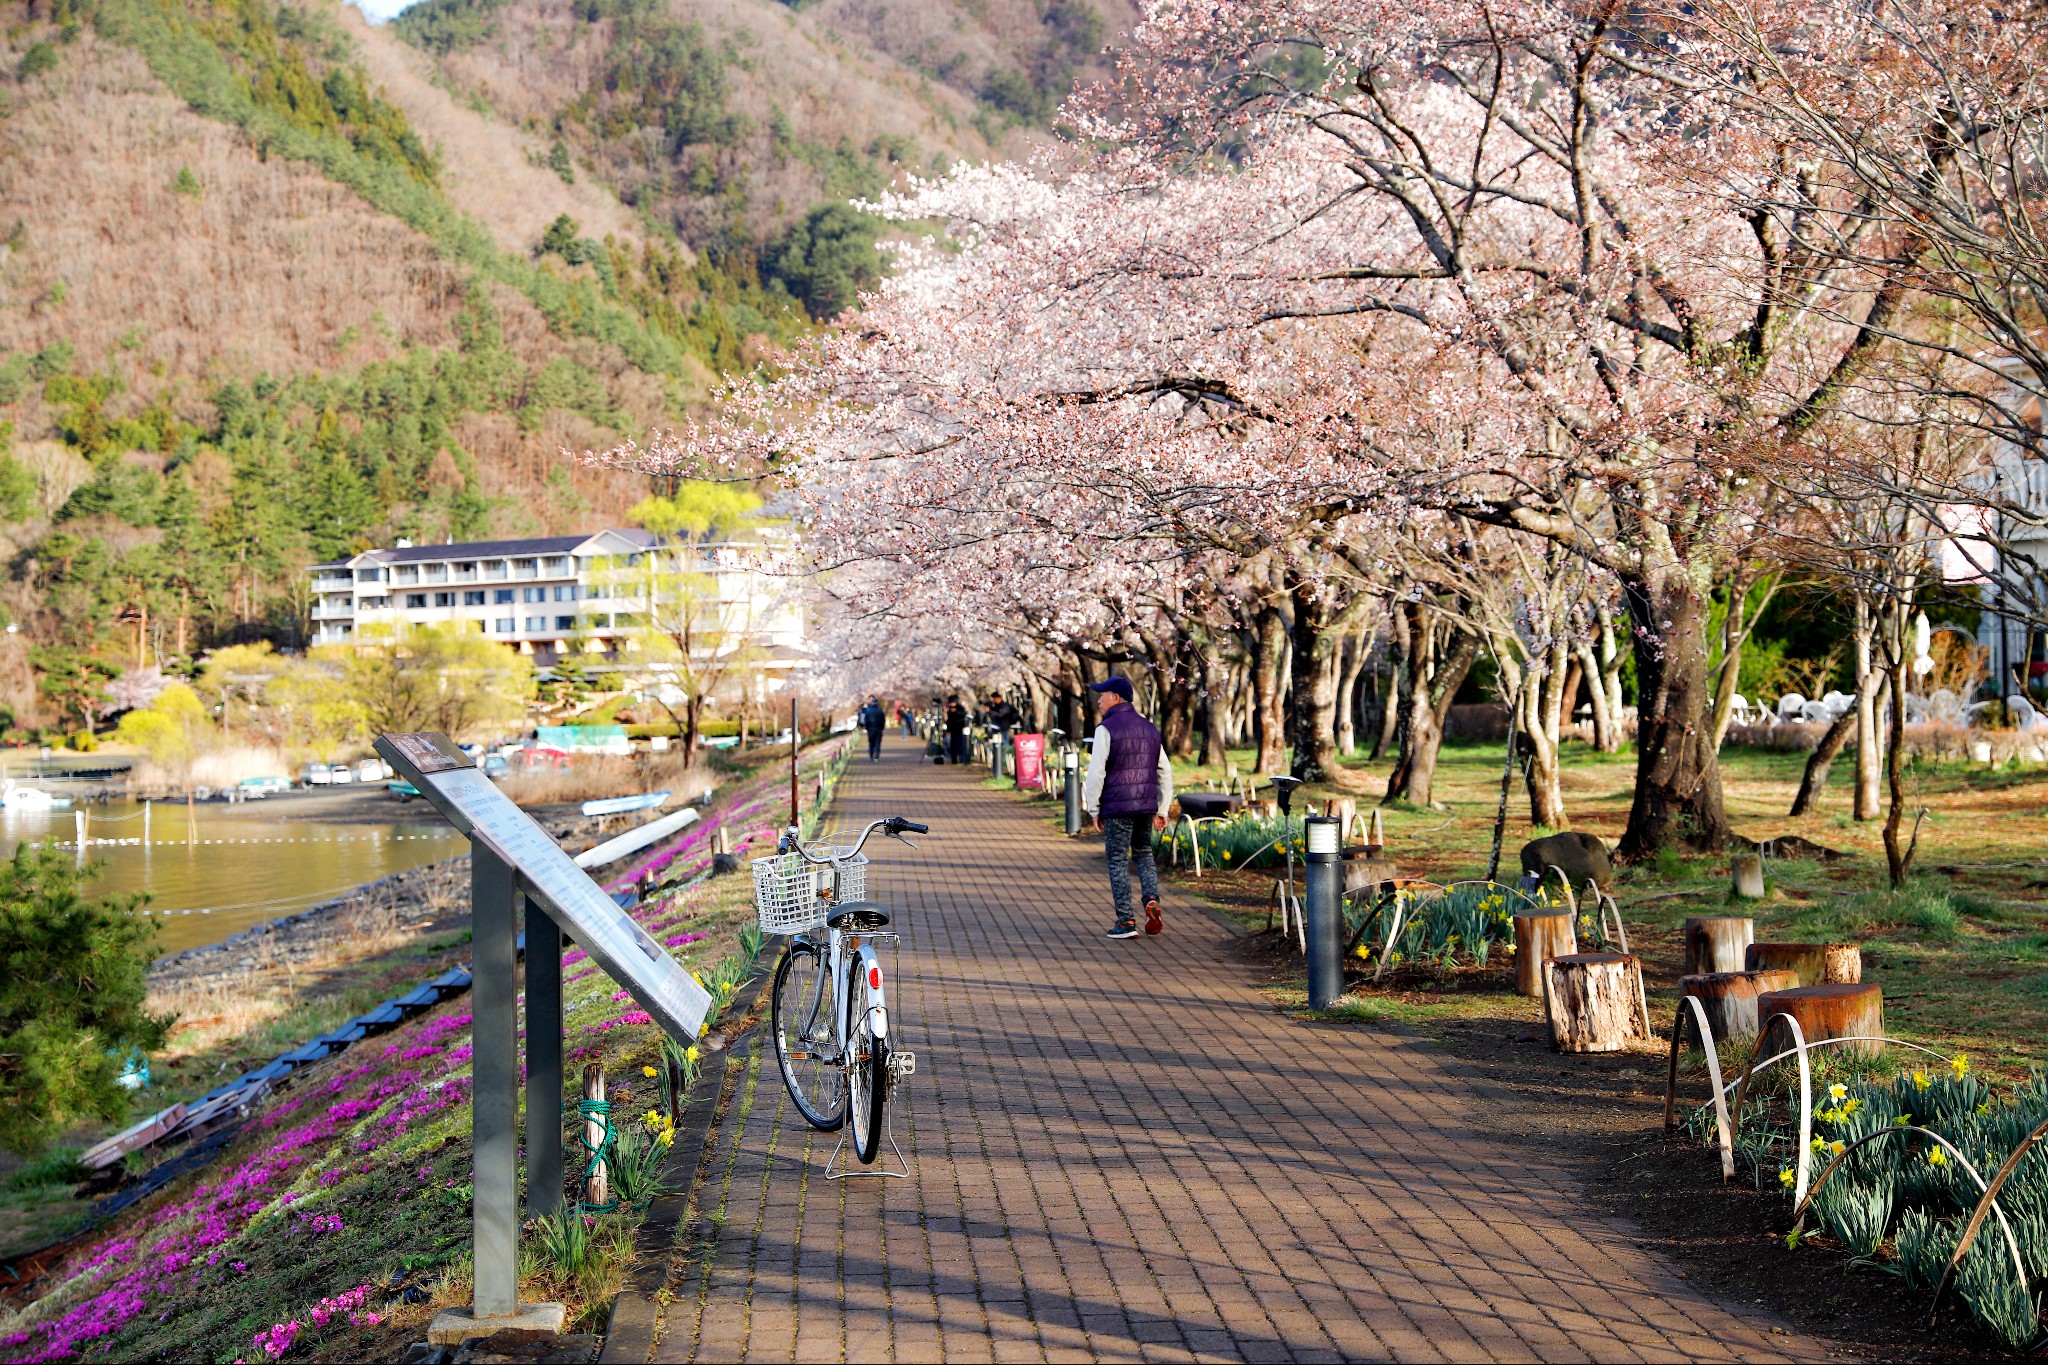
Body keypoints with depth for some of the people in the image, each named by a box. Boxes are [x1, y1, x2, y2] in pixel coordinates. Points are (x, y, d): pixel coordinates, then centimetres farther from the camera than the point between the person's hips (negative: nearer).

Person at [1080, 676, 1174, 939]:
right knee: (1143, 853, 20)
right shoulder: (1149, 728, 13)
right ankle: (1152, 900, -3)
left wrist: (1093, 809, -4)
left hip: (1117, 807, -6)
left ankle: (1126, 922, 0)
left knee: (1118, 861, 2)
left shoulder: (1107, 729, -9)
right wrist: (1162, 809, 18)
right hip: (1146, 805, 6)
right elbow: (1165, 771, 15)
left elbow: (1096, 772, -12)